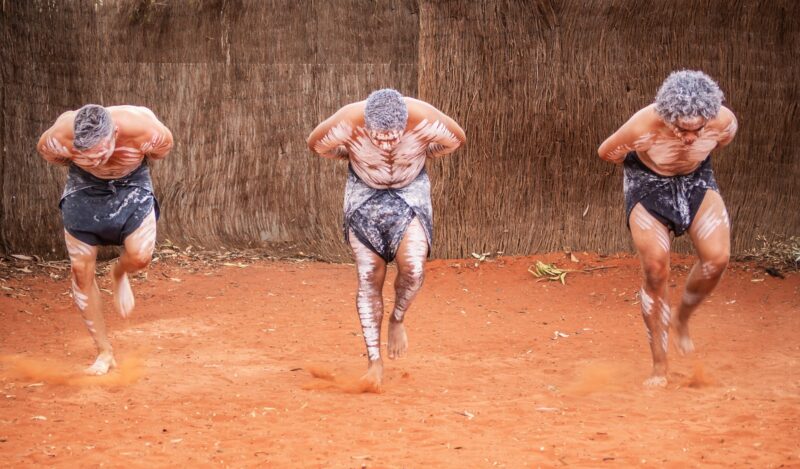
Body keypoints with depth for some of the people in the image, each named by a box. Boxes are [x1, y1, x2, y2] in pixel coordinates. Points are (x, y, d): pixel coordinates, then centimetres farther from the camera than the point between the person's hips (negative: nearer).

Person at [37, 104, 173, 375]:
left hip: (132, 185, -1)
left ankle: (119, 274, 15)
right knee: (81, 270, -4)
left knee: (140, 256, -24)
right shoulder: (59, 138, -34)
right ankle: (104, 352, 11)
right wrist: (83, 166, 0)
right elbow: (44, 149, -8)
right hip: (84, 189, 1)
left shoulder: (144, 131, -37)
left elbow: (165, 144, -11)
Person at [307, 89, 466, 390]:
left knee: (413, 267, -22)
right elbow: (315, 144, -8)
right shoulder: (346, 122, -33)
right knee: (369, 278, -1)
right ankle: (375, 361, 9)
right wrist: (353, 157, -3)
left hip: (410, 191, 0)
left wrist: (421, 155, -4)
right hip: (365, 194, 1)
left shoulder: (426, 119, -33)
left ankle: (397, 320, 8)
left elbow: (457, 139, -8)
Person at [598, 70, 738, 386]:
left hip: (696, 181, 2)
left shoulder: (723, 121, -28)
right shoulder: (643, 126, -36)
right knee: (656, 270, -13)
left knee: (717, 256, -19)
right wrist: (644, 164, -1)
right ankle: (659, 367, 1)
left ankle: (682, 318, 11)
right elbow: (605, 153, -14)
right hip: (648, 184, -2)